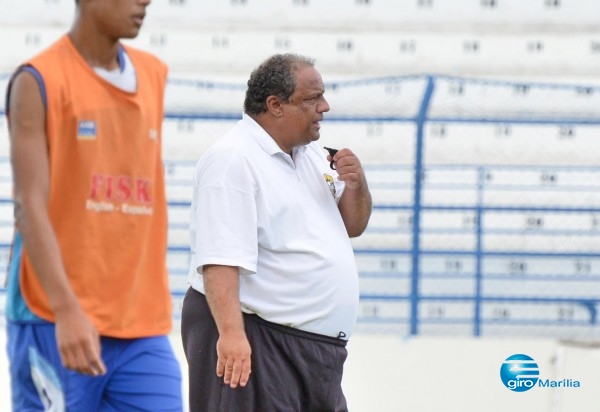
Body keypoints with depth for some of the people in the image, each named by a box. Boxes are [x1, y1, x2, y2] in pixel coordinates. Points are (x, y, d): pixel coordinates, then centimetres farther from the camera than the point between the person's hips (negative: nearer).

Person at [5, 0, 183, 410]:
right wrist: (66, 310, -25)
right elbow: (30, 206, -14)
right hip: (54, 324, -5)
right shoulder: (38, 81, -6)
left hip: (144, 330, 5)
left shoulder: (154, 76, 13)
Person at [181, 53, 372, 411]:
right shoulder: (234, 159, -15)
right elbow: (220, 258, -25)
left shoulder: (311, 155, 14)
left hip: (313, 346, 10)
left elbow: (352, 226, 21)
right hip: (252, 343, -9)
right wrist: (231, 332, -34)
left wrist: (355, 184, 0)